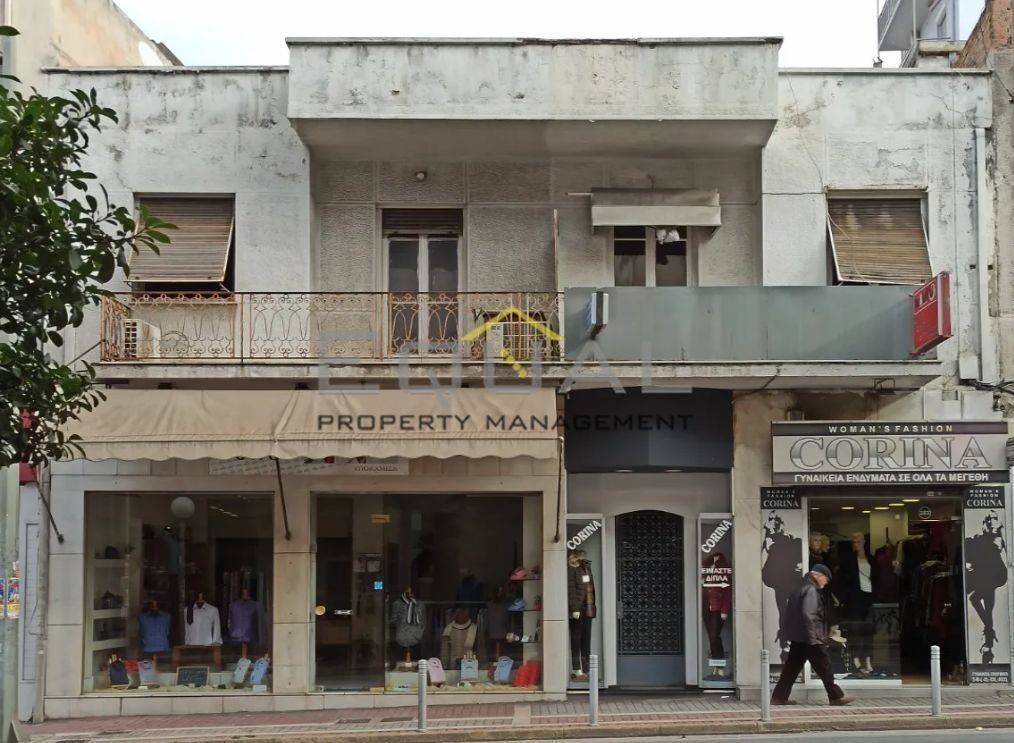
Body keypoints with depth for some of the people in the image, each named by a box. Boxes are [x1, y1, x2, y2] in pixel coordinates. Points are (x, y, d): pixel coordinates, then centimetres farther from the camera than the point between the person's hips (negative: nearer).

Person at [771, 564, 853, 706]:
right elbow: (808, 614, -23)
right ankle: (836, 697, 5)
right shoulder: (811, 591, -13)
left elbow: (789, 611, 21)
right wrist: (813, 637, -22)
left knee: (792, 667, 9)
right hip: (809, 638, -9)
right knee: (824, 667, -1)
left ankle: (779, 696, 8)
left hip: (797, 638, 9)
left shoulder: (801, 589, 16)